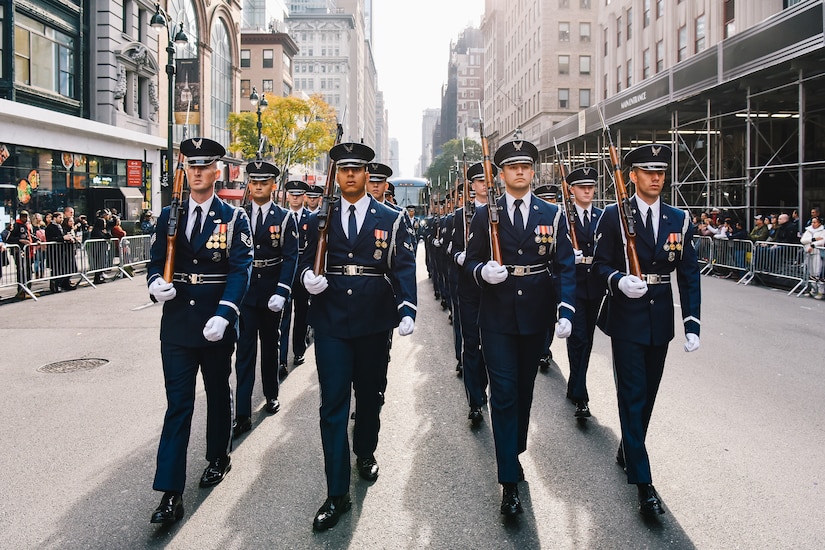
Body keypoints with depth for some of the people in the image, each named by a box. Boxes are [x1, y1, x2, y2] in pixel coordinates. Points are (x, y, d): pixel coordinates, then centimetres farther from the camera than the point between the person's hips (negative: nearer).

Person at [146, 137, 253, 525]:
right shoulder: (169, 215, 7)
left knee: (218, 394, 16)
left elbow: (240, 270, -10)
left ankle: (219, 458, 39)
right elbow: (155, 262, 10)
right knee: (178, 404, -1)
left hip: (216, 323, -1)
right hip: (177, 322, 1)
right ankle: (170, 493, 0)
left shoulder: (233, 218, -2)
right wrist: (156, 283, -14)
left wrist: (222, 316, -22)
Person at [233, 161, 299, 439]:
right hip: (244, 289, 1)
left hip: (271, 292, 0)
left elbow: (290, 258, -7)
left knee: (270, 345, 15)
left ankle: (271, 395, 35)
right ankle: (243, 415, -5)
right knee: (244, 351, -4)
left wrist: (281, 293, -16)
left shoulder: (285, 218, -1)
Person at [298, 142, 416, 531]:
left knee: (369, 395, 16)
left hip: (373, 323, 0)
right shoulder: (320, 220, 7)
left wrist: (406, 310, -16)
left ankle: (365, 454, 44)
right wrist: (309, 276, -11)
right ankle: (337, 494, 2)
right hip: (330, 323, 0)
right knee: (333, 405, -3)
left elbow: (403, 268, -3)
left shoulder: (390, 219, 3)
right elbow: (308, 261, 13)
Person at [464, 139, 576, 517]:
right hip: (497, 316, -1)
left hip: (536, 315, 2)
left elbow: (565, 266, -1)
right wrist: (483, 272, -19)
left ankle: (514, 453, 35)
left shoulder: (551, 214, 2)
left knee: (524, 389, 15)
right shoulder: (485, 215, 2)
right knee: (504, 394, -4)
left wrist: (565, 311, -12)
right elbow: (471, 262, 5)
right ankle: (509, 480, 1)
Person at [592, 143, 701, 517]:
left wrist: (692, 324, -4)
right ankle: (642, 481, 2)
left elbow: (689, 274, 3)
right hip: (626, 318, -4)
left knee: (648, 394, 15)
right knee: (633, 395, -3)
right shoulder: (613, 216, -4)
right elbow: (600, 263, -3)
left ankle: (628, 450, 37)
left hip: (660, 318, 4)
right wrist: (619, 280, -25)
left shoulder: (678, 219, 5)